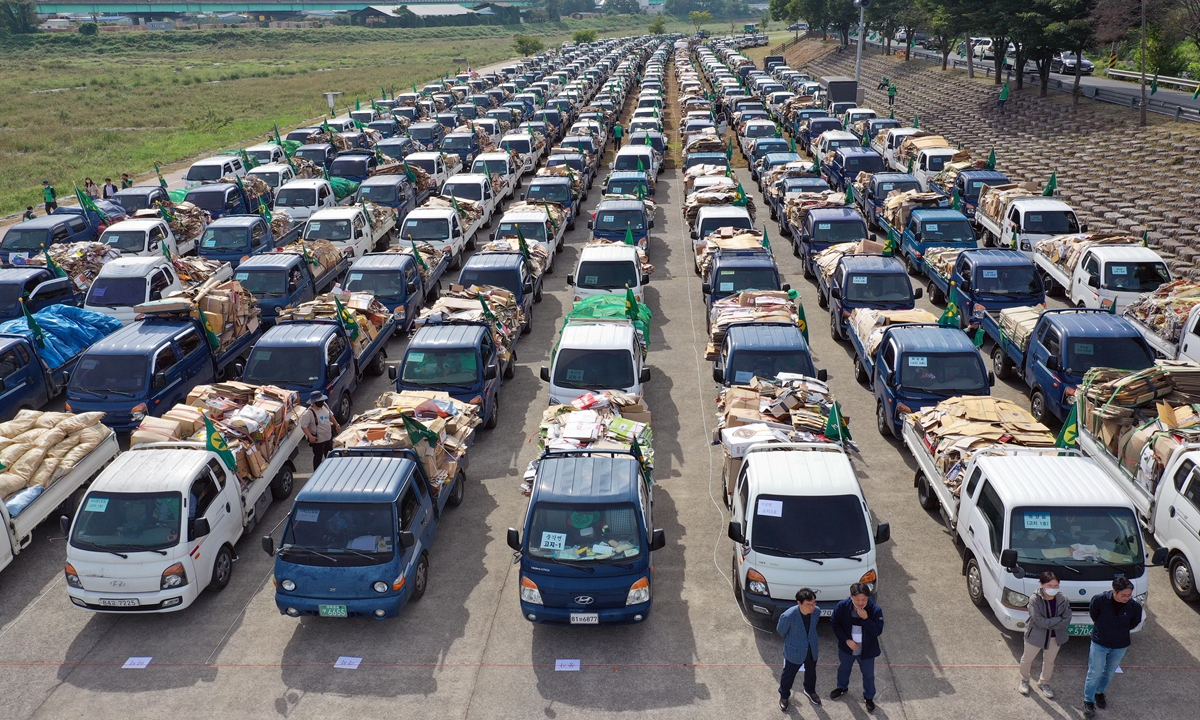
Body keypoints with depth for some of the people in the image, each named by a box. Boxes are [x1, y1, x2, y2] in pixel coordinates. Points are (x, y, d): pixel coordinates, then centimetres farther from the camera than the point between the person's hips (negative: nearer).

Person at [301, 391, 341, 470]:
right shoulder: (309, 413, -24)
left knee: (329, 455, 24)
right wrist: (310, 436, -33)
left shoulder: (325, 406, -1)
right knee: (318, 457, 5)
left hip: (328, 437, 8)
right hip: (318, 440, -8)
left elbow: (331, 416, 17)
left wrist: (336, 425, 13)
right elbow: (303, 426, -24)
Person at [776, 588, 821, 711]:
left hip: (812, 650, 4)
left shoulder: (816, 611, -23)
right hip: (794, 652, -4)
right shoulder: (788, 616, -37)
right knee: (788, 675, 21)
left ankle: (810, 691, 58)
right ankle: (784, 696, 48)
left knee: (811, 673, 29)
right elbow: (780, 631, -13)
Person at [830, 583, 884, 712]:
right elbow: (835, 624, -10)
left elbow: (878, 631, -24)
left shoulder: (875, 610, -26)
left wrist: (865, 619, -37)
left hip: (867, 650, -2)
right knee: (843, 669, 28)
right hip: (846, 647, 2)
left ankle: (869, 697, 45)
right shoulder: (842, 606, -22)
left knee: (868, 675, 19)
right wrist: (846, 640, -18)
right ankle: (842, 687, 56)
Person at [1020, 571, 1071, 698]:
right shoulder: (1035, 600, -27)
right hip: (1035, 635, -3)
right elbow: (1040, 621, -30)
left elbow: (1067, 620, -17)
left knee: (1049, 661, 23)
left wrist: (1048, 624, -24)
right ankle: (1024, 681, 46)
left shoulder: (1063, 600, -17)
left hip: (1055, 637, 3)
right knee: (1027, 659, 18)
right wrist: (1058, 619, -24)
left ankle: (1043, 683, 48)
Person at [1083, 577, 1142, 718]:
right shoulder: (1100, 600, -27)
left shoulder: (1135, 606, -22)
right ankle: (1088, 701, 23)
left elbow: (1134, 623, 2)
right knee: (1095, 673, 5)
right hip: (1099, 643, -2)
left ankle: (1099, 692, 47)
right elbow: (1093, 614, -3)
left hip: (1120, 646, 2)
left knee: (1109, 672, 22)